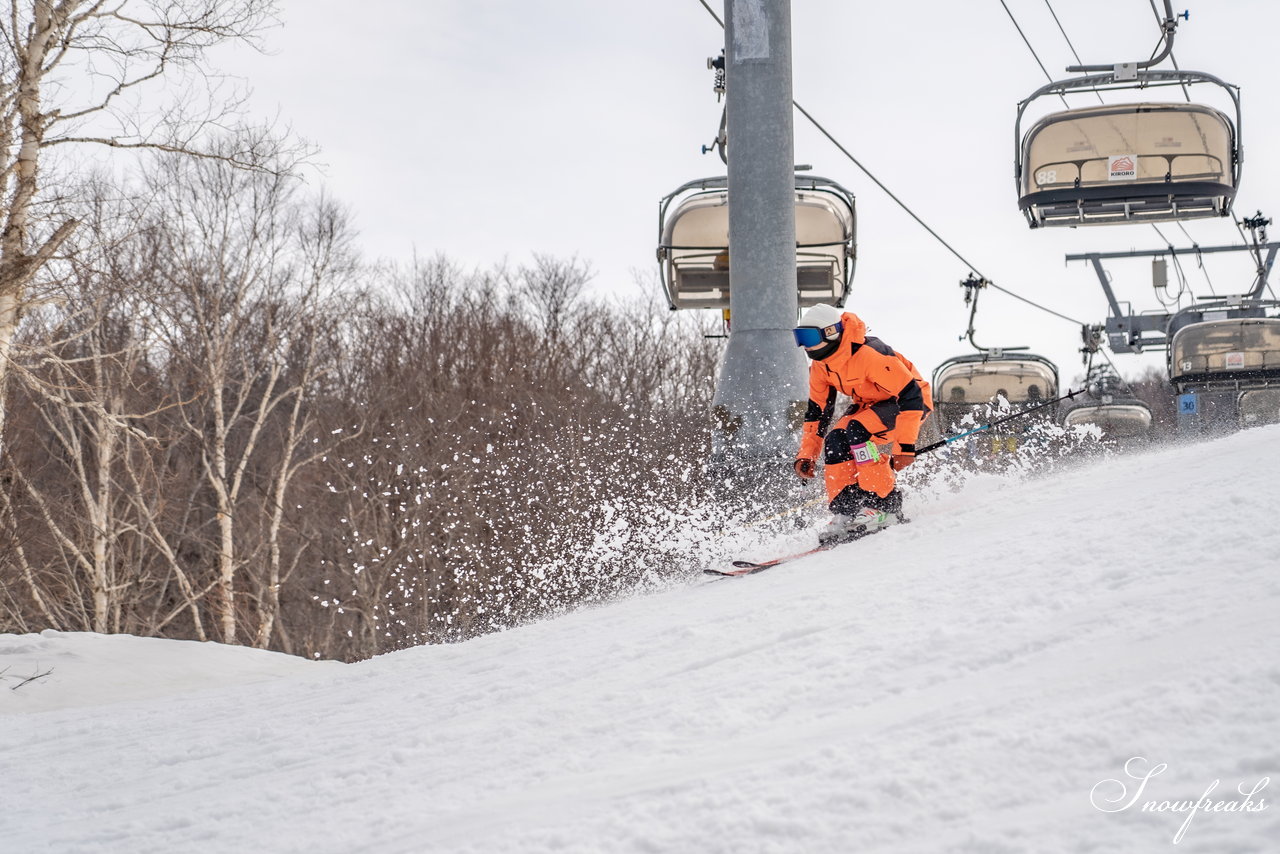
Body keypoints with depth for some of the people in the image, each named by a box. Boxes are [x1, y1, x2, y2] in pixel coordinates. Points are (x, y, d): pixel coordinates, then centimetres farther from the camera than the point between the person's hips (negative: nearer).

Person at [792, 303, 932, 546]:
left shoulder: (869, 354, -32)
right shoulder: (820, 366, -6)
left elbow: (912, 397, -31)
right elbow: (817, 412, 6)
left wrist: (905, 446, -33)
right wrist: (806, 455, -2)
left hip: (908, 402, -8)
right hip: (869, 404, 8)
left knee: (857, 432, -30)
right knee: (835, 441, -16)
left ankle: (885, 506, -23)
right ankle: (845, 510, -12)